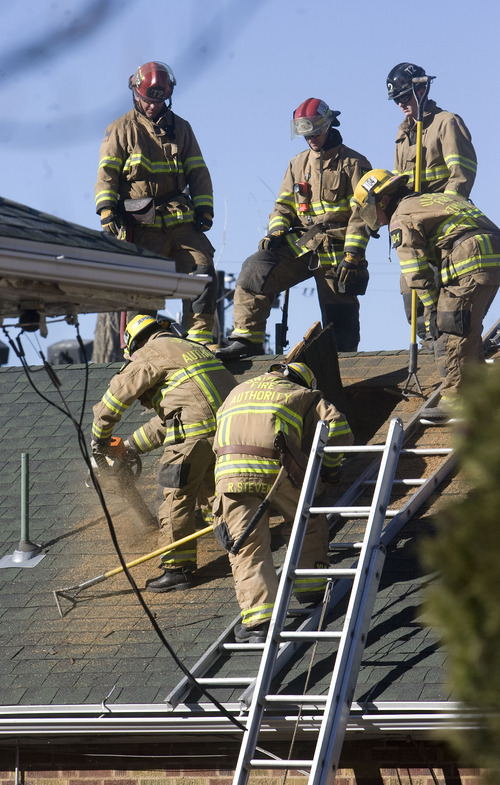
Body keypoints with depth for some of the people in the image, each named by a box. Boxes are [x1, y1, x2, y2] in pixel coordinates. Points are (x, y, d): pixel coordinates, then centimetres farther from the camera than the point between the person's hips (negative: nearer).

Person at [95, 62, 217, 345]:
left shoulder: (180, 128, 19)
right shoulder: (122, 130, 9)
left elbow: (198, 172, 19)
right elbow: (107, 174, 3)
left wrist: (203, 209, 7)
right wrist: (107, 211, -10)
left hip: (182, 221, 3)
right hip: (141, 223, -3)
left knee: (204, 274, -8)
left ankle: (200, 340, -3)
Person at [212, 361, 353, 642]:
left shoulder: (237, 393, 34)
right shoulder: (303, 396, 19)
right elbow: (338, 430, 5)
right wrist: (329, 467, 22)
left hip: (230, 472, 2)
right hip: (277, 471, -2)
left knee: (248, 549, 0)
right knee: (311, 520, 25)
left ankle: (259, 619, -14)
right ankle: (311, 588, 29)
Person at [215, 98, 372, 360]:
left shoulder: (353, 164, 2)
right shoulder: (297, 164, 18)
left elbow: (361, 214, -5)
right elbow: (283, 206, 18)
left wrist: (352, 256, -14)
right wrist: (276, 232, -4)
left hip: (336, 250, -4)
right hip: (300, 244, 4)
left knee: (340, 321, -2)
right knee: (255, 271, -19)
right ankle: (247, 340, -16)